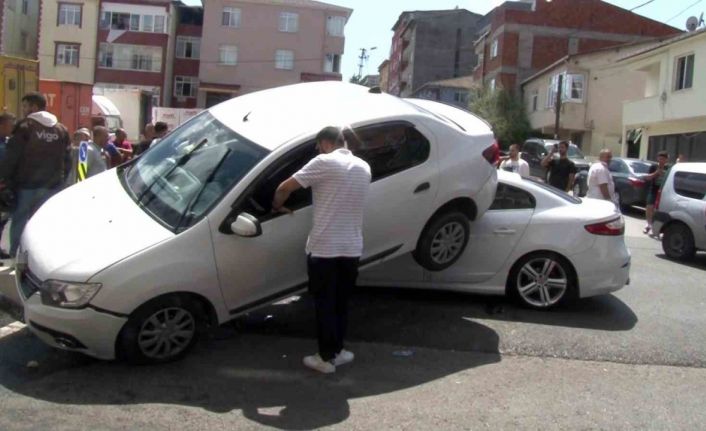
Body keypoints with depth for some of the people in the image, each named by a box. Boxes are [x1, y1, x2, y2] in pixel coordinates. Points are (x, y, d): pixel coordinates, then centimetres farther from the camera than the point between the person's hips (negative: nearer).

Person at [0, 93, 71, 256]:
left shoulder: (25, 126, -6)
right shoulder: (62, 129, 10)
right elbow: (67, 158, 11)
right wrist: (60, 178, 15)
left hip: (26, 184, -4)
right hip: (52, 185, 5)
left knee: (19, 222, 5)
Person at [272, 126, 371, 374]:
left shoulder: (324, 162, -9)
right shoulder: (363, 167, 10)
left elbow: (285, 188, -10)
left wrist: (277, 207, 10)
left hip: (324, 248, -6)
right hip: (352, 248, 6)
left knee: (324, 304, 5)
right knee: (341, 303, 17)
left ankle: (327, 358, 12)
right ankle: (337, 351, 27)